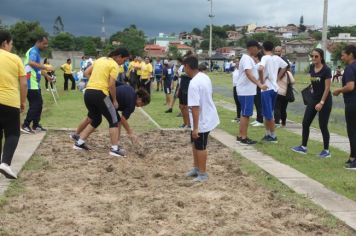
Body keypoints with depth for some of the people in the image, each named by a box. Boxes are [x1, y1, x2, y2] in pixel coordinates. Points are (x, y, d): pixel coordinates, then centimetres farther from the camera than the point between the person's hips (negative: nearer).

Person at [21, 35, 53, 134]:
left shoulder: (37, 52, 18)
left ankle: (35, 125, 21)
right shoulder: (33, 51, -14)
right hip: (31, 84, -10)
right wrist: (46, 67, -35)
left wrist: (46, 76, 26)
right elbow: (31, 63, -34)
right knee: (35, 105, -8)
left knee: (38, 104, 13)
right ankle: (25, 126, -3)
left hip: (35, 83, 10)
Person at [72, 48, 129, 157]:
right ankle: (114, 149, 0)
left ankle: (79, 143, 19)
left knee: (96, 120, 23)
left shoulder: (100, 59, 19)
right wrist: (114, 100, -2)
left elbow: (86, 73, 19)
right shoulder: (114, 65, -4)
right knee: (114, 121, 5)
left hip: (88, 93, 8)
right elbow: (111, 85, -12)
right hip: (100, 94, -8)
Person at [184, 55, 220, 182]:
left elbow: (195, 107, -28)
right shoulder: (205, 77, 3)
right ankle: (196, 168, 35)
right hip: (208, 116, 9)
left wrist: (195, 127, -24)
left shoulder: (194, 84, -26)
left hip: (202, 120, -9)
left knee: (200, 147, 5)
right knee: (195, 143, 22)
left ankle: (202, 174, 18)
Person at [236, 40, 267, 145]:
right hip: (245, 91, -10)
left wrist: (259, 83, 32)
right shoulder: (246, 58, -17)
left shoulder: (249, 58, 16)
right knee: (246, 114, -6)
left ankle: (240, 136, 19)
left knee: (245, 114, 13)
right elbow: (248, 74, -31)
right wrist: (260, 85, -39)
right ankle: (244, 138, -1)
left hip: (247, 90, 10)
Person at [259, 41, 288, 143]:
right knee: (268, 113, 16)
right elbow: (285, 66, 25)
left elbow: (261, 69, -31)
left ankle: (273, 136, 2)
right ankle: (268, 134, 21)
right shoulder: (277, 58, 8)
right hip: (274, 88, 7)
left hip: (266, 89, -7)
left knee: (268, 114, -2)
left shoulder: (265, 58, -13)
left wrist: (262, 81, -17)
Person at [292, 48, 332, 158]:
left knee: (323, 126, -1)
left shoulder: (326, 70, -16)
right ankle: (303, 147, 16)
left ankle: (326, 151, 11)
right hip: (313, 99, 7)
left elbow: (327, 88, -17)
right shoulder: (311, 68, 3)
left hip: (324, 100, -7)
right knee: (305, 123, 5)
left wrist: (321, 103, -18)